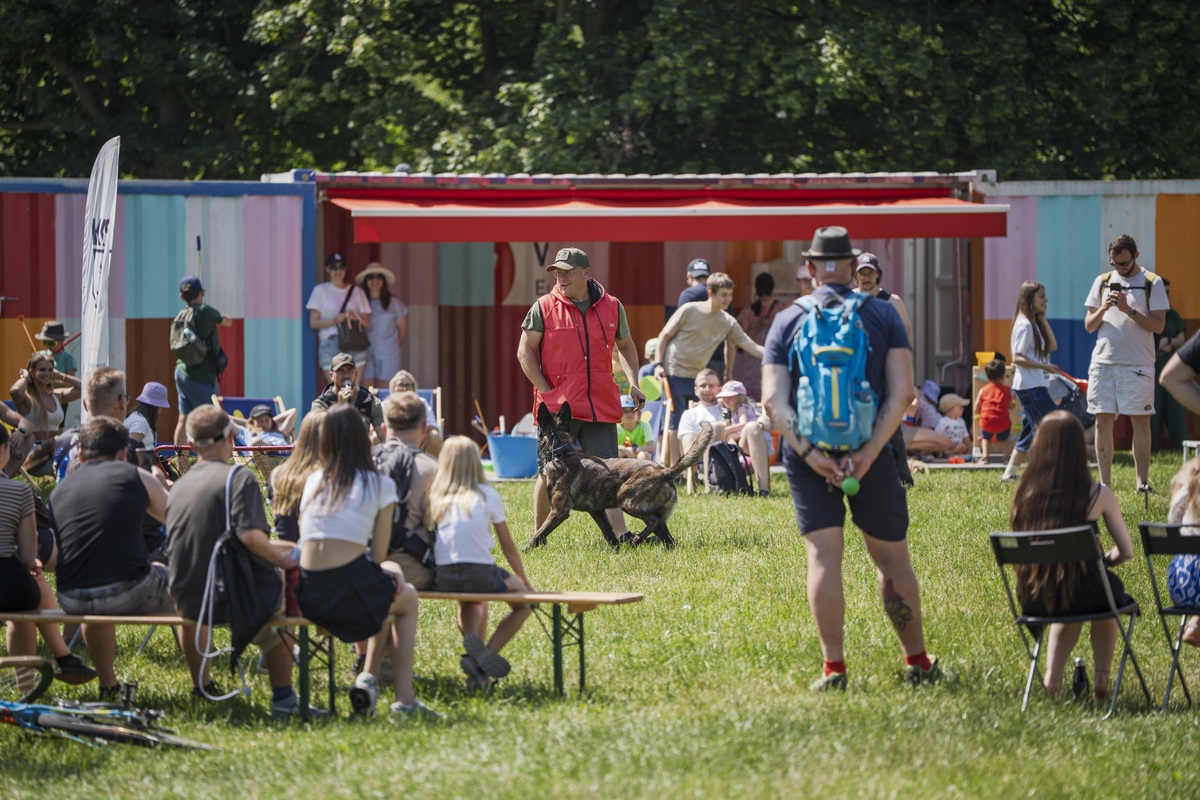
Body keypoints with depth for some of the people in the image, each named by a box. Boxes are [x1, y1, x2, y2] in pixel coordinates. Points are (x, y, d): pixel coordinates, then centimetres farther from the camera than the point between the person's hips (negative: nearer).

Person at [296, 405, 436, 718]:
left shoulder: (314, 480, 13)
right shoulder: (379, 485, 0)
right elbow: (378, 556, -1)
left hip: (308, 596, 5)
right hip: (350, 590, -5)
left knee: (386, 588, 36)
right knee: (407, 599, 30)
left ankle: (368, 677, 22)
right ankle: (403, 699, 22)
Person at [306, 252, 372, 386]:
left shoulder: (356, 291, 14)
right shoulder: (320, 291, 7)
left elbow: (368, 323, 11)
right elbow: (313, 323, 1)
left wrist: (356, 318, -12)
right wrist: (334, 321, -15)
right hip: (330, 344, -2)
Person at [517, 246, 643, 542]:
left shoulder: (611, 307, 8)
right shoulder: (544, 308, 0)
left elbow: (625, 345, 22)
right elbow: (525, 352, 0)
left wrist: (633, 383, 9)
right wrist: (546, 391, -8)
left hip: (601, 405, 2)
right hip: (557, 405, -2)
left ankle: (620, 534, -5)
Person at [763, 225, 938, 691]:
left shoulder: (787, 322, 3)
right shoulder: (883, 315, 2)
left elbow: (774, 401, -7)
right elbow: (902, 393, -8)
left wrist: (810, 454, -13)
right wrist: (868, 454, -13)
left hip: (808, 455, 0)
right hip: (869, 450, 0)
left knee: (823, 556, -2)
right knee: (891, 556, 10)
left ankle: (834, 667, -9)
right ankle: (917, 662, 16)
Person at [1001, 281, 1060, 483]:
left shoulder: (1035, 324, 16)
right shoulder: (1025, 325, -13)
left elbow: (1053, 346, 9)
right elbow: (1017, 358, -17)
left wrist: (1043, 319, 6)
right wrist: (1043, 366, -25)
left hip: (1037, 385, 10)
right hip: (1029, 385, -10)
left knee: (1029, 432, 11)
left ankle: (1009, 473, 13)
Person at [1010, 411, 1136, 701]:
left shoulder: (1026, 492, -2)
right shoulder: (1098, 495, -8)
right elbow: (1126, 551, -2)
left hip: (1034, 601, 2)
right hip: (1084, 595, -2)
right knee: (1110, 592, 36)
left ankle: (1052, 675, 24)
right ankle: (1102, 676, 30)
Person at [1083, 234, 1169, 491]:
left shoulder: (1152, 283, 1)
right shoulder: (1102, 282, 12)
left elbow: (1158, 325, -6)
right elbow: (1089, 325, 12)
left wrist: (1128, 309, -16)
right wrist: (1104, 309, -7)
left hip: (1137, 364, -3)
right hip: (1103, 362, 3)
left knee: (1140, 422, -3)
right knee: (1103, 422, 1)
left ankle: (1142, 480, 1)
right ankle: (1104, 483, 4)